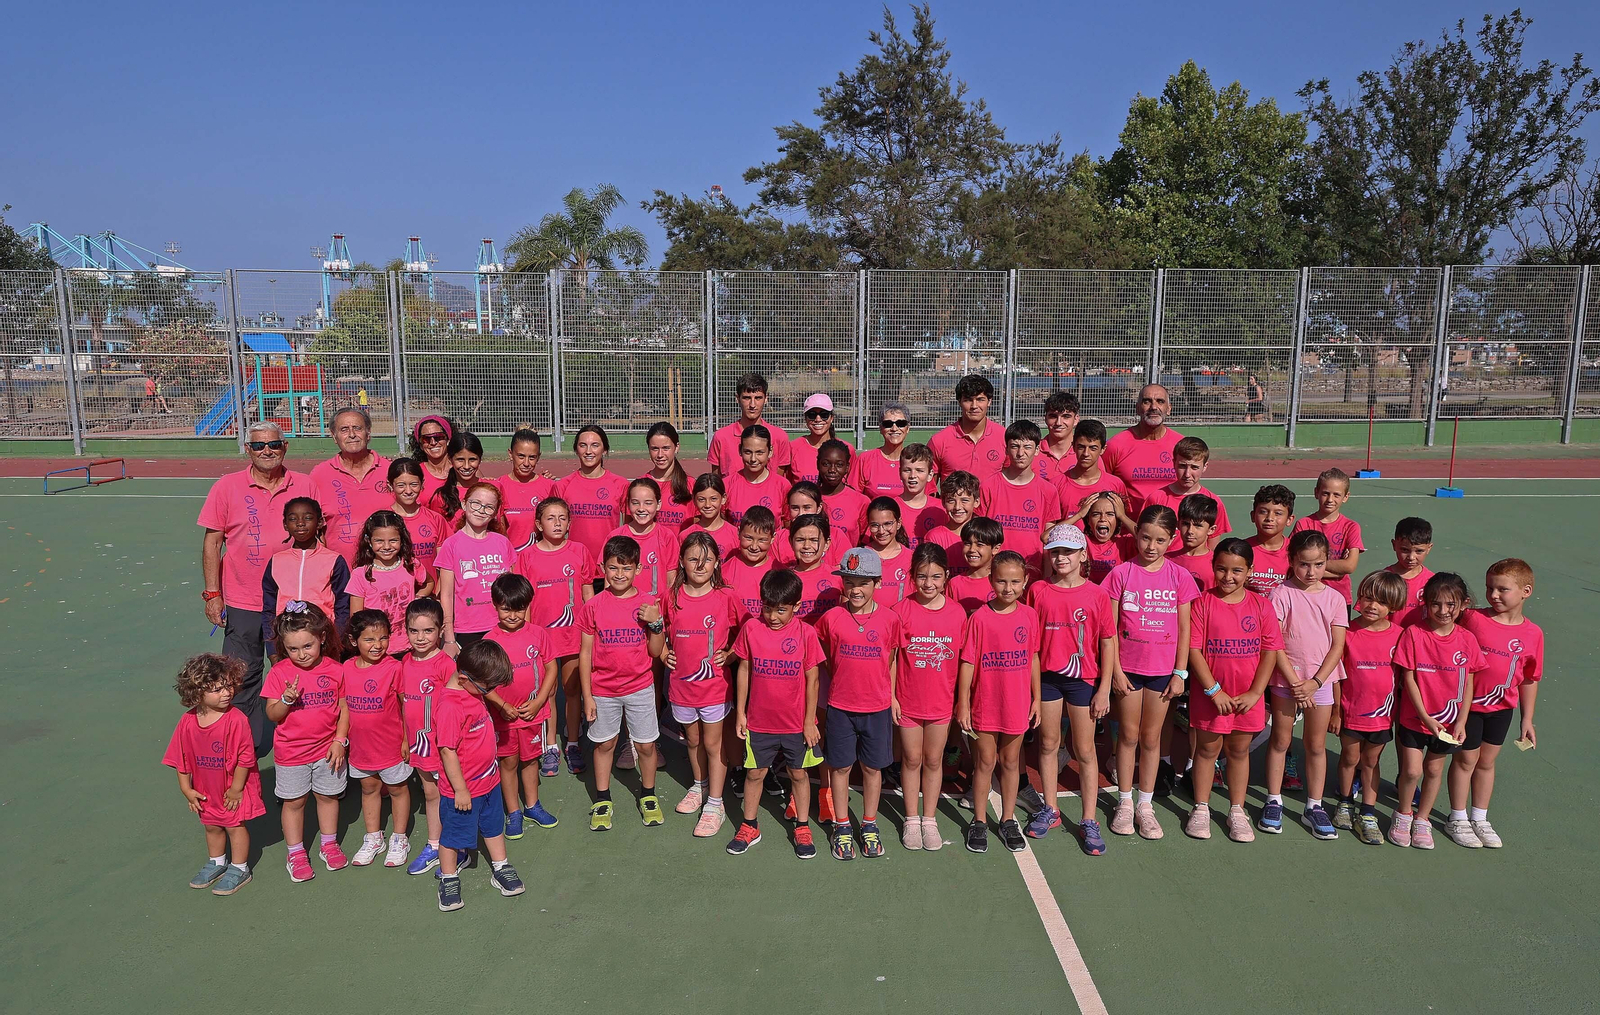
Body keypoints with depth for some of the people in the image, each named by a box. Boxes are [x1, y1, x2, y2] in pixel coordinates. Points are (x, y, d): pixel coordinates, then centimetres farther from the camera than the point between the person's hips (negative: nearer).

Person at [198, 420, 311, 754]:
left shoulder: (304, 485, 1)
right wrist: (212, 594, -3)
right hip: (243, 605, -1)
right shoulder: (227, 487, -2)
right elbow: (212, 542, 1)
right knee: (241, 681, 5)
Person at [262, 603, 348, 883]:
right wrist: (287, 700, -26)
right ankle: (296, 854, 27)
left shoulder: (335, 670, -9)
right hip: (291, 752, -1)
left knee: (328, 796, 16)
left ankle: (329, 844, 36)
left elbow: (345, 709, -1)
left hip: (328, 748, 1)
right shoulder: (279, 673, -11)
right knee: (293, 802, 11)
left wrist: (340, 740, -8)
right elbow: (272, 714, -7)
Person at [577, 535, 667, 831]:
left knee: (646, 745, 8)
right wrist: (587, 696, -2)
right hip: (603, 690, 0)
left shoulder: (648, 603, -6)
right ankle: (602, 801, 30)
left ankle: (648, 796, 30)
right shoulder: (593, 606, -7)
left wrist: (655, 623, -19)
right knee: (604, 744, 13)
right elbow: (585, 653, -2)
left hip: (640, 687, 0)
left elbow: (655, 651, -3)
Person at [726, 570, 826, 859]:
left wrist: (810, 720, -4)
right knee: (755, 773, 14)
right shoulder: (751, 629, -8)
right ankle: (749, 827, 32)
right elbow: (743, 671, 1)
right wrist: (740, 712, 2)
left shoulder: (805, 633, -11)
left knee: (799, 773, 13)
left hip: (796, 723, -1)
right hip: (759, 721, 1)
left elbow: (812, 678, -5)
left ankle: (802, 827, 30)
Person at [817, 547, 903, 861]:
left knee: (872, 767, 12)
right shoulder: (832, 618, -8)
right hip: (840, 705, 0)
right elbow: (823, 658, 6)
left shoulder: (889, 619, -6)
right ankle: (842, 827, 25)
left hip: (877, 706, 1)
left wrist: (892, 695, 6)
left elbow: (891, 659, 6)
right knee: (841, 766, 9)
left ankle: (869, 825, 28)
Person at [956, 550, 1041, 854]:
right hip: (985, 703, -2)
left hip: (1017, 703, 2)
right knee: (985, 762, 9)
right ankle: (979, 822, 23)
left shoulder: (1029, 615, -3)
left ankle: (1008, 820, 29)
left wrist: (1036, 698, 7)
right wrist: (962, 703, -7)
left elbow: (1033, 658, 6)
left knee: (1010, 762, 15)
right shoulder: (979, 618, -12)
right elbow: (967, 663, -8)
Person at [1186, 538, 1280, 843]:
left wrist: (1255, 692, -8)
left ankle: (1237, 811, 27)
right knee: (1207, 750, 10)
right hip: (1210, 693, -2)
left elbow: (1271, 651, -2)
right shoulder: (1203, 603, -8)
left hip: (1247, 696, 2)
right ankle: (1201, 809, 23)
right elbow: (1193, 649, -11)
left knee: (1239, 750, 14)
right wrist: (1213, 690, -14)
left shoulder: (1261, 605, -2)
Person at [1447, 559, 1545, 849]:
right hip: (1469, 703, -3)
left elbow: (1529, 680, 4)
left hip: (1501, 707, 3)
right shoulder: (1472, 618, -16)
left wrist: (1527, 719, 7)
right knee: (1466, 759, 8)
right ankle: (1458, 819, 22)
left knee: (1487, 761, 16)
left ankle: (1479, 819, 31)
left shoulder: (1533, 634, -5)